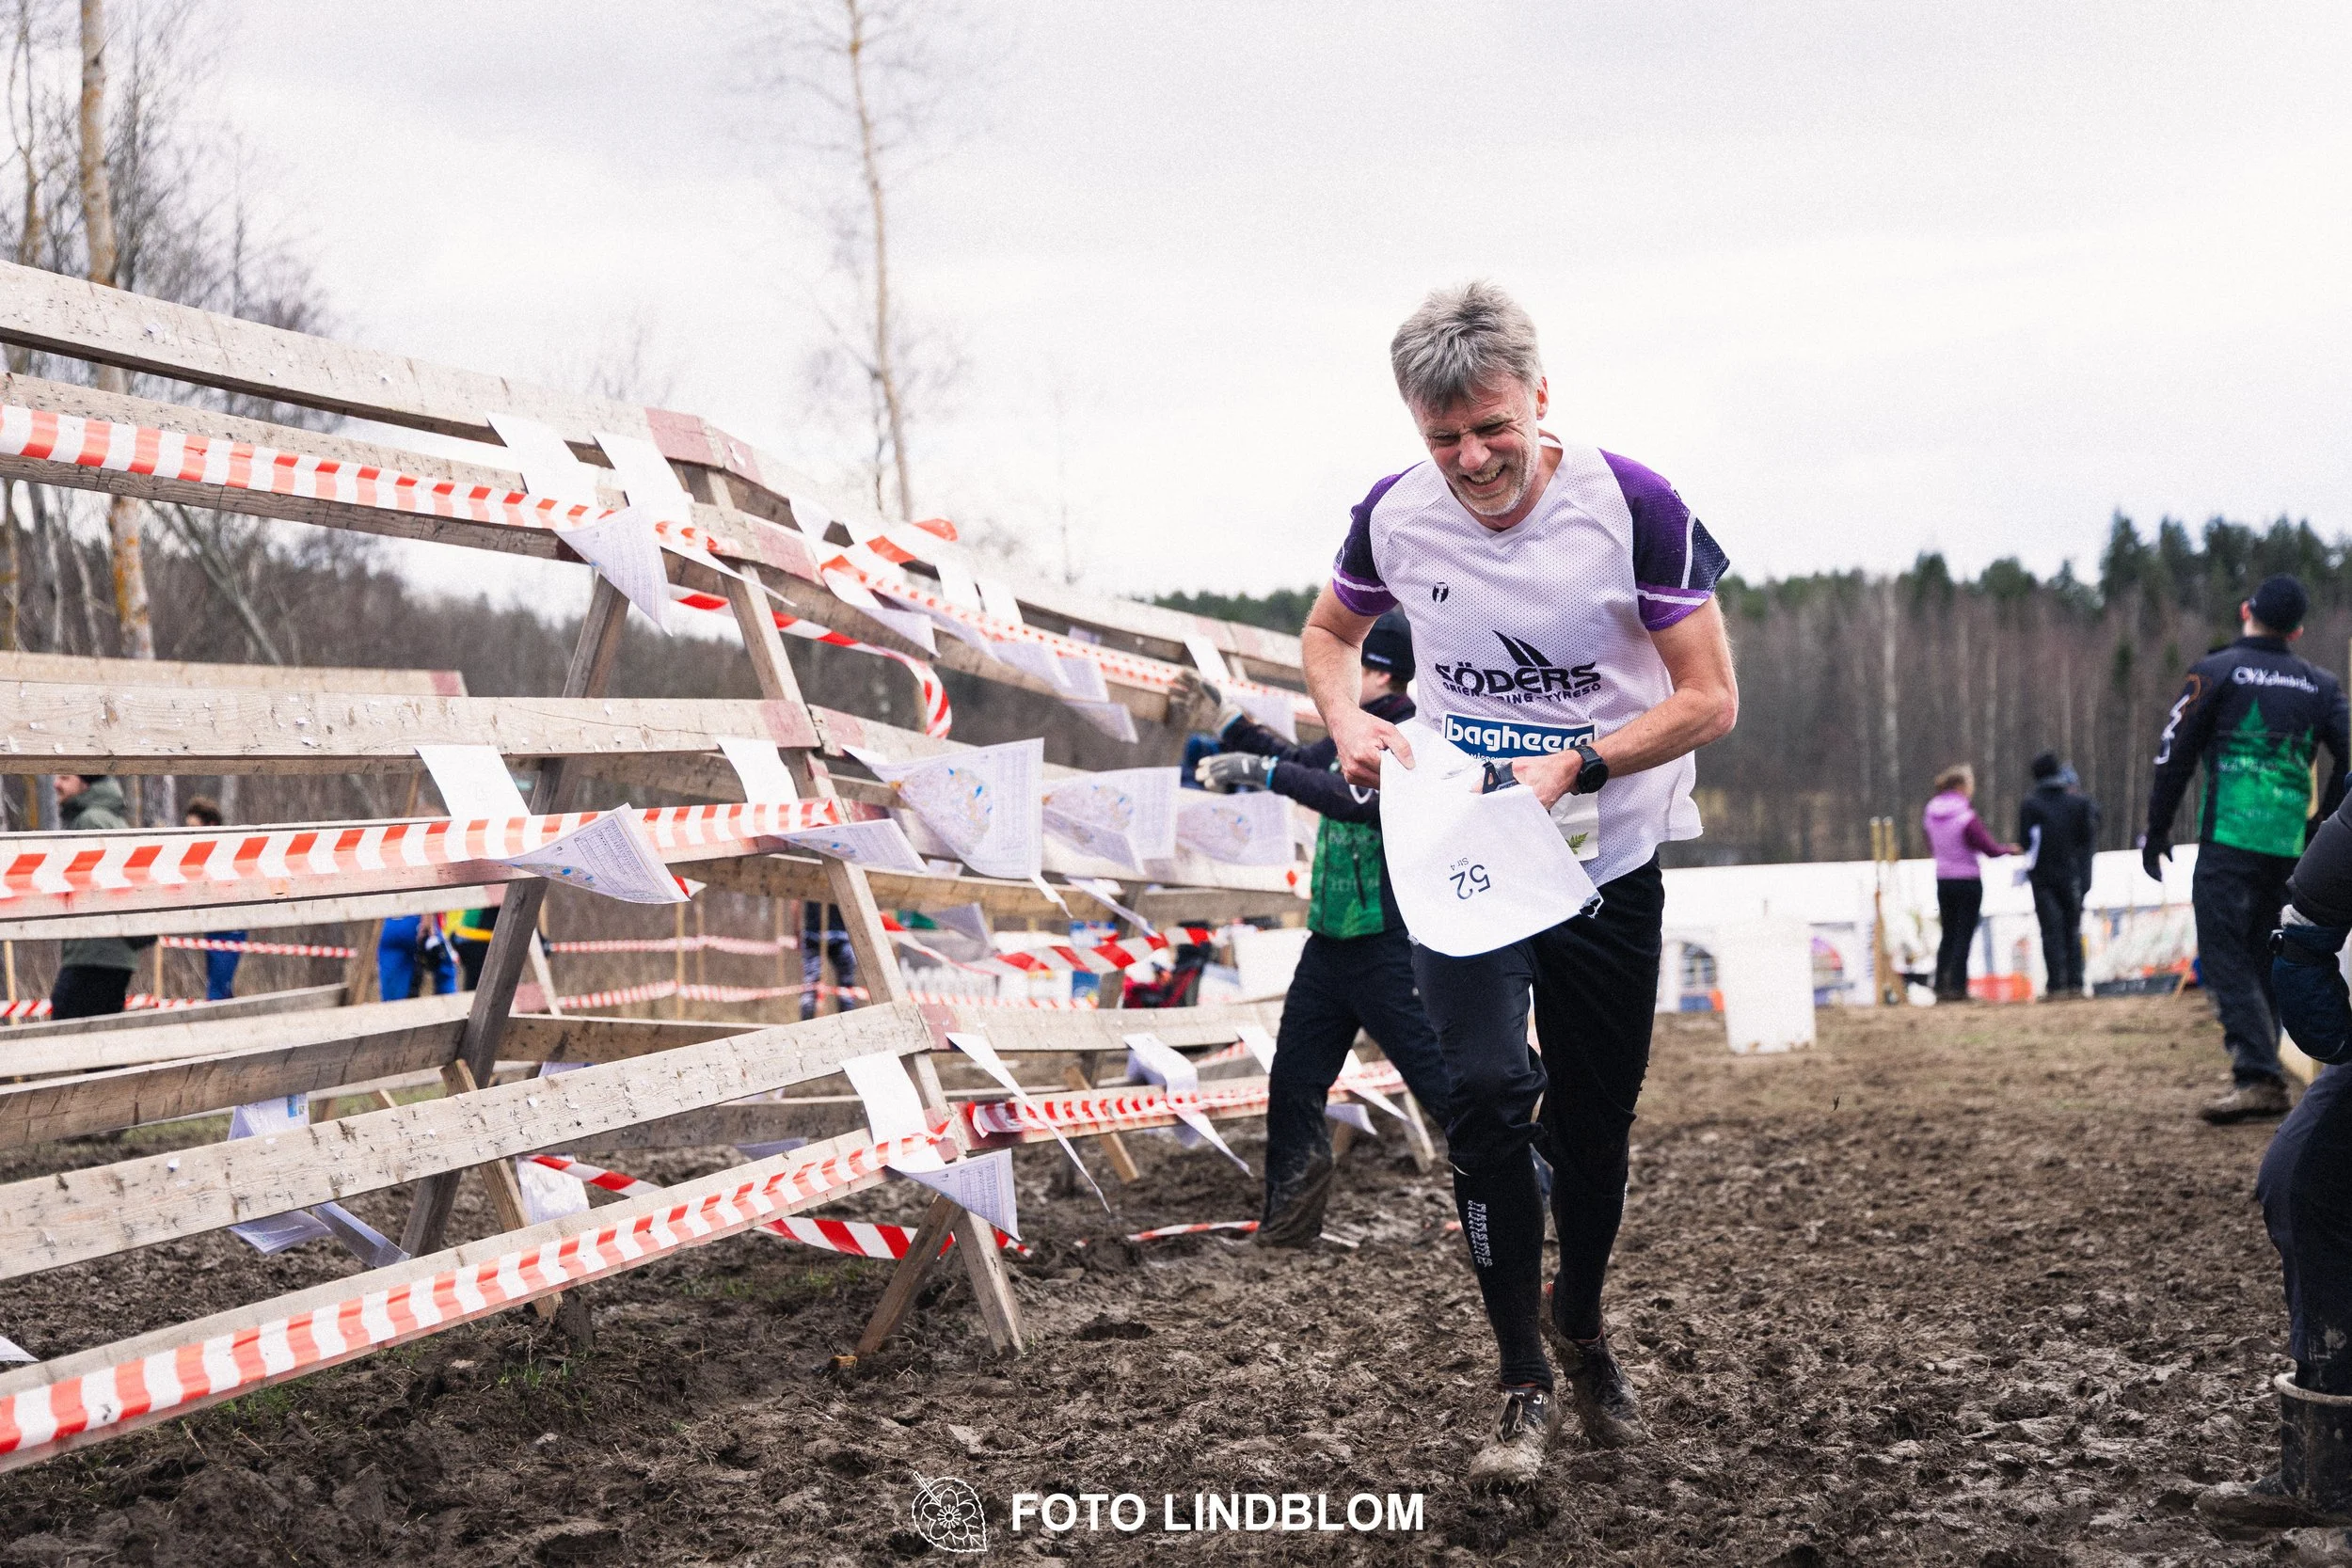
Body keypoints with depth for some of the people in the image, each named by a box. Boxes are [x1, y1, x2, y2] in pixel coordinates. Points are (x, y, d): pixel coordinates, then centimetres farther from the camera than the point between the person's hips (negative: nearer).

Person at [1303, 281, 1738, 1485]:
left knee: (1594, 1125, 10)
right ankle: (1523, 1387, -5)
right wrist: (1349, 722, -10)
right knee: (1488, 1095, -17)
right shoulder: (1394, 517, -10)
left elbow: (1710, 697, -13)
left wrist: (1573, 767, -25)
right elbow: (1329, 632, 11)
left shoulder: (1634, 506, -18)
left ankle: (1581, 1332, 38)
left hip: (1607, 859, 0)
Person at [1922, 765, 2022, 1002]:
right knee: (1964, 935, 1)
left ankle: (1941, 987, 12)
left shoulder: (1930, 815, 1)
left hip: (1943, 880, 6)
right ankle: (1957, 987, -1)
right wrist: (2009, 849, 4)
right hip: (1968, 881, -6)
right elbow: (1991, 848, -15)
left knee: (1948, 935, 14)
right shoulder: (1967, 818, -18)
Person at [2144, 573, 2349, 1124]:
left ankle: (2258, 1077, -20)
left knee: (2224, 956, -6)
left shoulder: (2216, 671, 1)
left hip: (2230, 840, -5)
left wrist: (2157, 831, 4)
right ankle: (2261, 1074, 14)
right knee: (2264, 959, 15)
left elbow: (2175, 754, -3)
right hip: (2290, 847, 5)